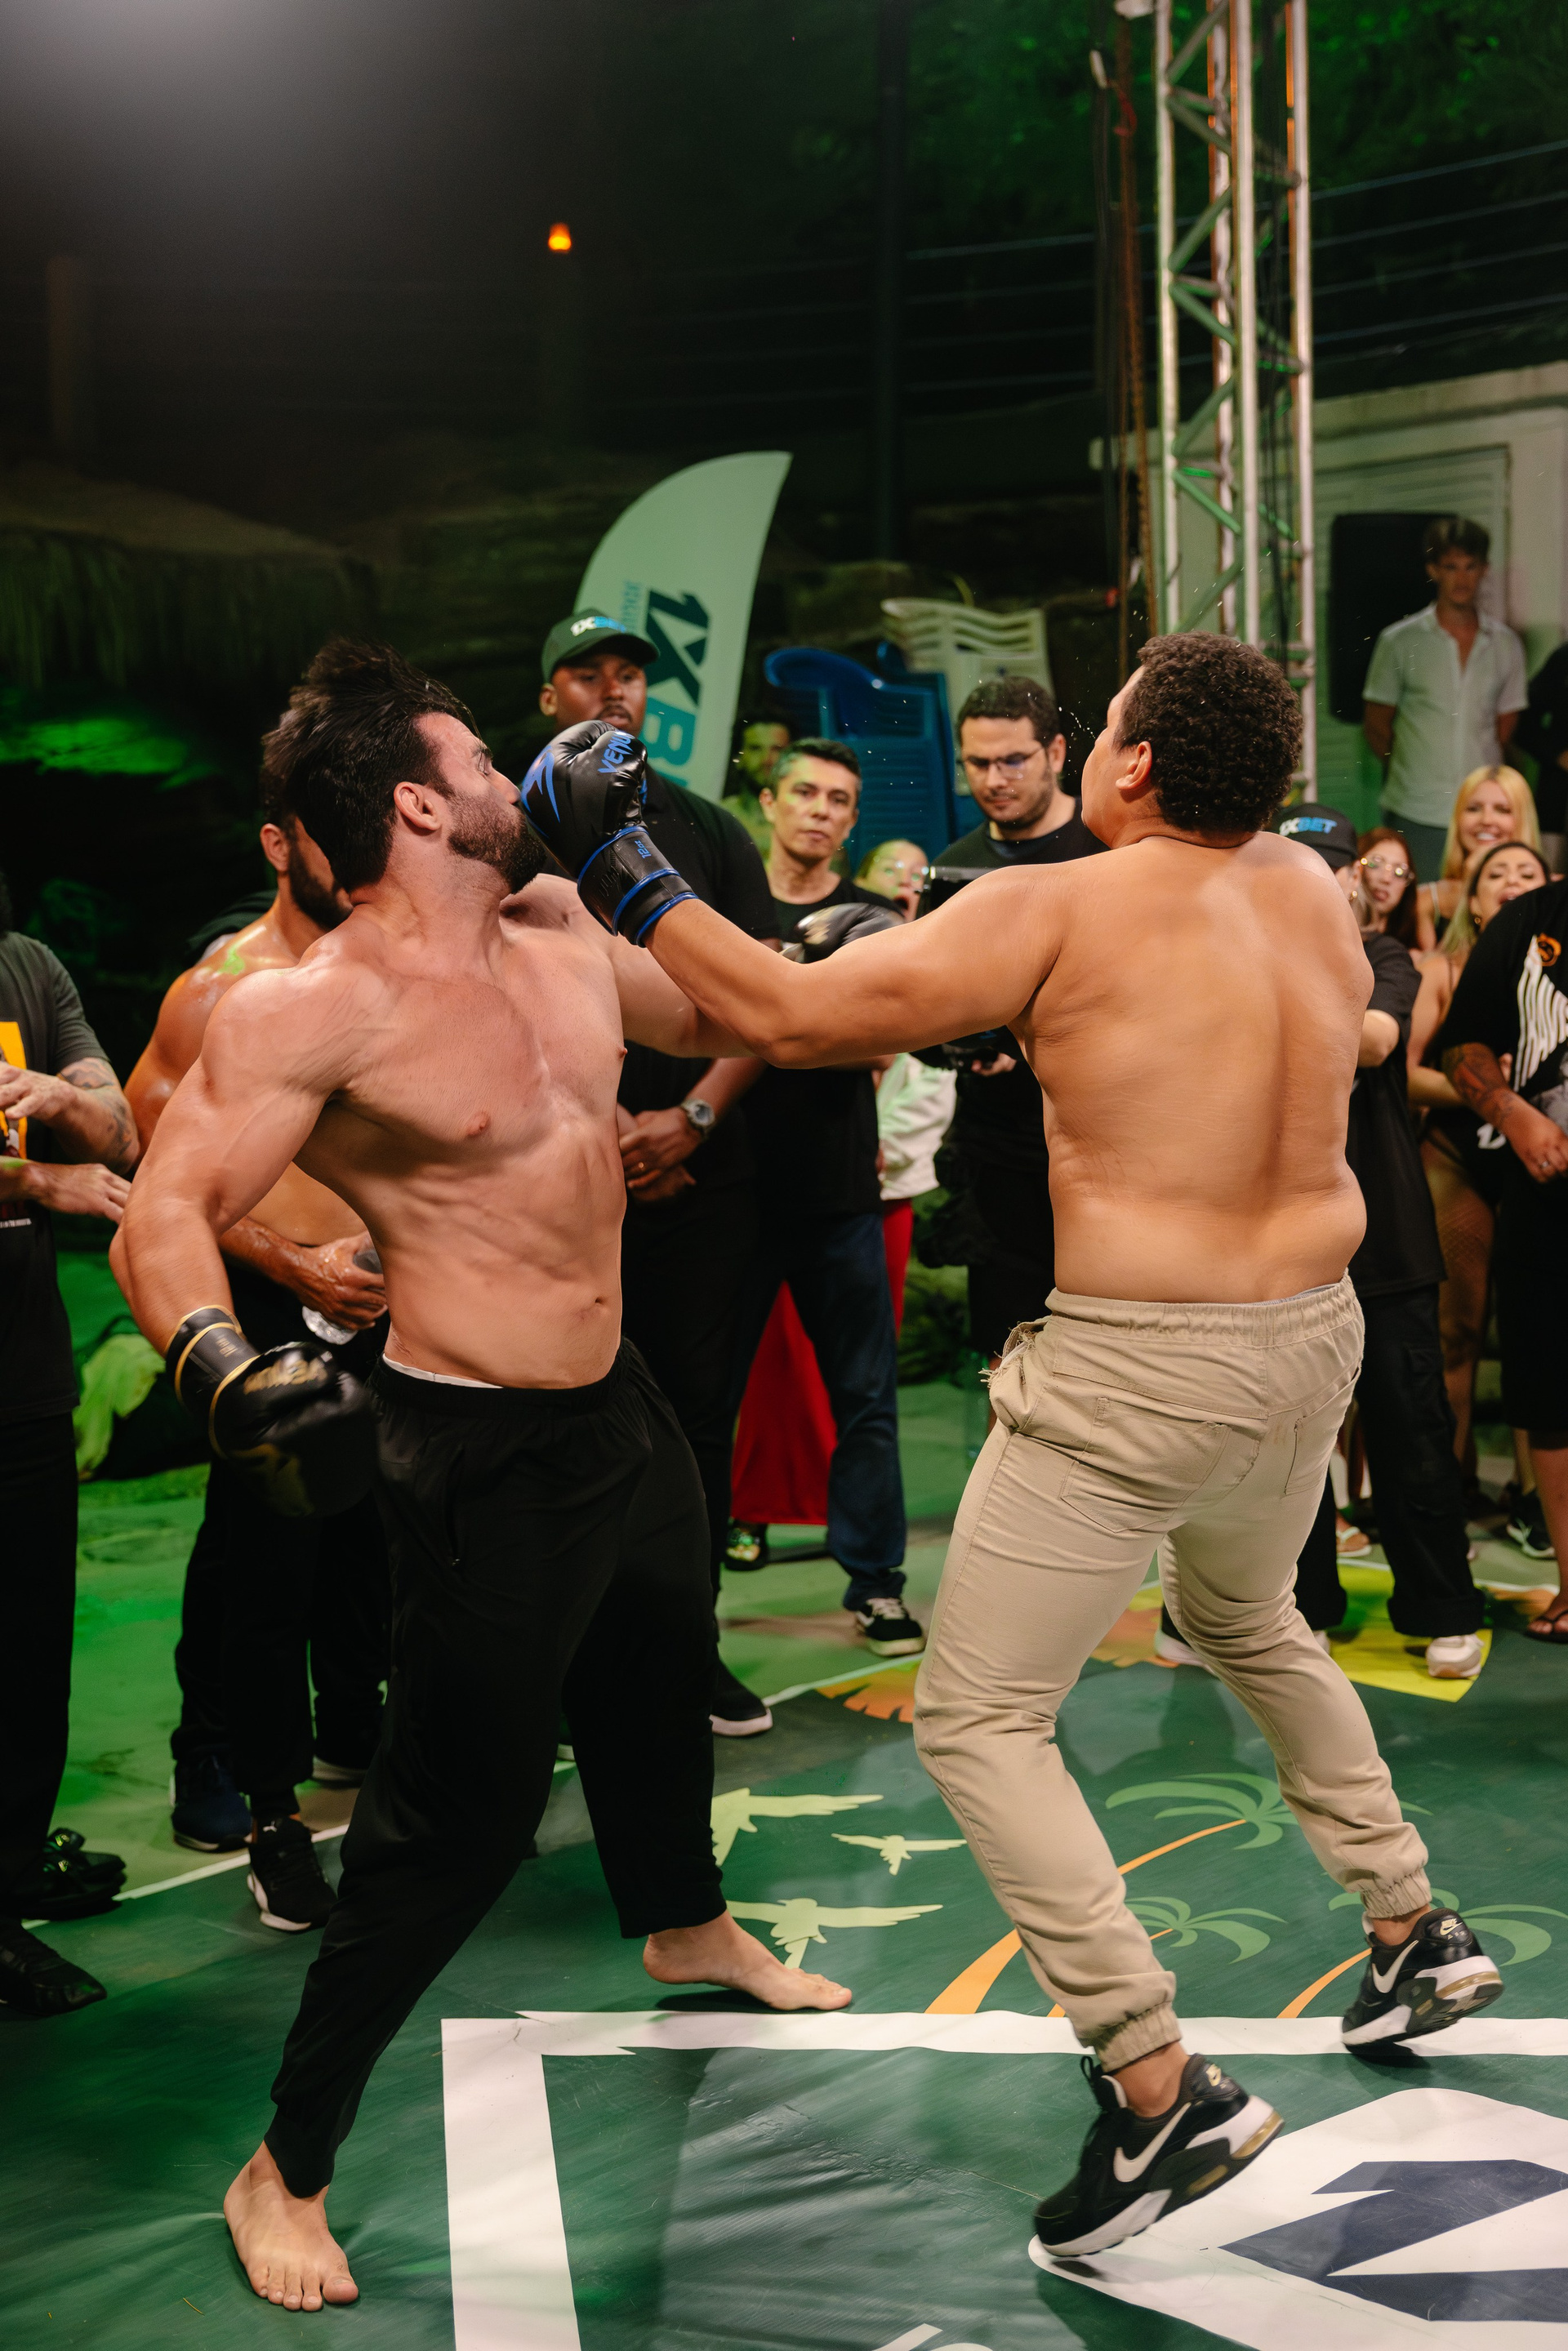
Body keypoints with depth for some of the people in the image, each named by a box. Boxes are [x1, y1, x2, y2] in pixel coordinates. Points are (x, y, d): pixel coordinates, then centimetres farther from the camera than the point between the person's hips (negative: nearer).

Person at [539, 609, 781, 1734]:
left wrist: (693, 1117, -7)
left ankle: (691, 1650, 13)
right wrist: (599, 1123, -10)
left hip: (704, 1168, 2)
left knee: (699, 1408, 3)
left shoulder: (709, 831, 12)